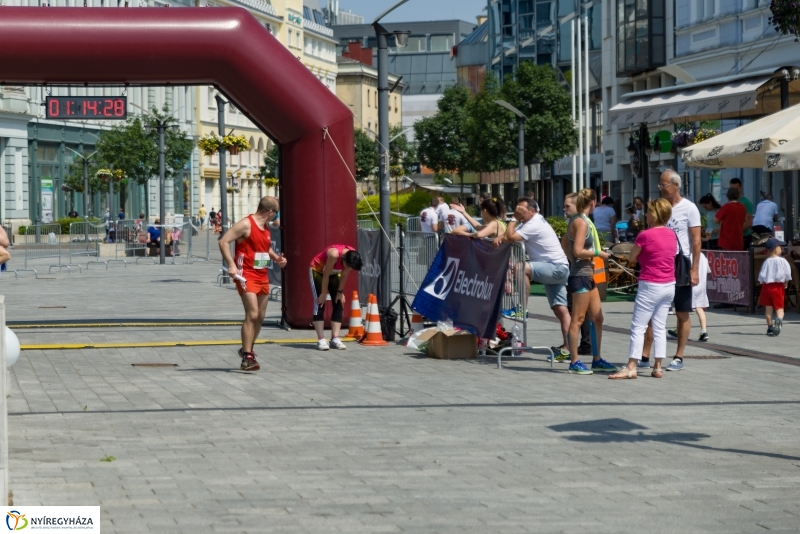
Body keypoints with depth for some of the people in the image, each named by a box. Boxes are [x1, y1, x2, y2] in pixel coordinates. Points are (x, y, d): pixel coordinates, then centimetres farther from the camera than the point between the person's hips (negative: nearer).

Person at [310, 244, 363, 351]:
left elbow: (344, 275, -10)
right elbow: (326, 275, -30)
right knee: (320, 303, -15)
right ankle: (321, 340, -19)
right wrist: (324, 294, -22)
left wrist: (340, 292, -4)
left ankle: (335, 338, -3)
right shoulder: (334, 254, -42)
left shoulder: (353, 256, -25)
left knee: (339, 304, -2)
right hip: (318, 270, -6)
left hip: (334, 273, 6)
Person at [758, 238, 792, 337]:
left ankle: (770, 327, 12)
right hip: (778, 287, -2)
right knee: (779, 307, 4)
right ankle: (779, 319, -27)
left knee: (768, 307, 9)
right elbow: (788, 273, -8)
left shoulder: (766, 261, -1)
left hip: (767, 286, 2)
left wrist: (763, 283, 11)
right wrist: (785, 284, 6)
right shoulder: (782, 261, -7)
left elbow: (762, 276, -4)